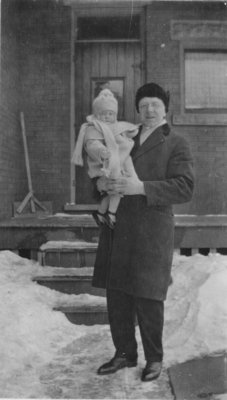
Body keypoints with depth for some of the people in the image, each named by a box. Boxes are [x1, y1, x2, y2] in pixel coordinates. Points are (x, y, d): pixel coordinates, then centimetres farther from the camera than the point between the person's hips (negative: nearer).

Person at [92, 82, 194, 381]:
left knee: (148, 298, -1)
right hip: (116, 230, 5)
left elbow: (184, 188, -11)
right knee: (117, 296, 9)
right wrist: (101, 183, -4)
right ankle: (125, 354, 26)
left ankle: (154, 359, 19)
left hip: (151, 232, -5)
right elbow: (102, 167, 21)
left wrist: (142, 187, -22)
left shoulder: (176, 144, 1)